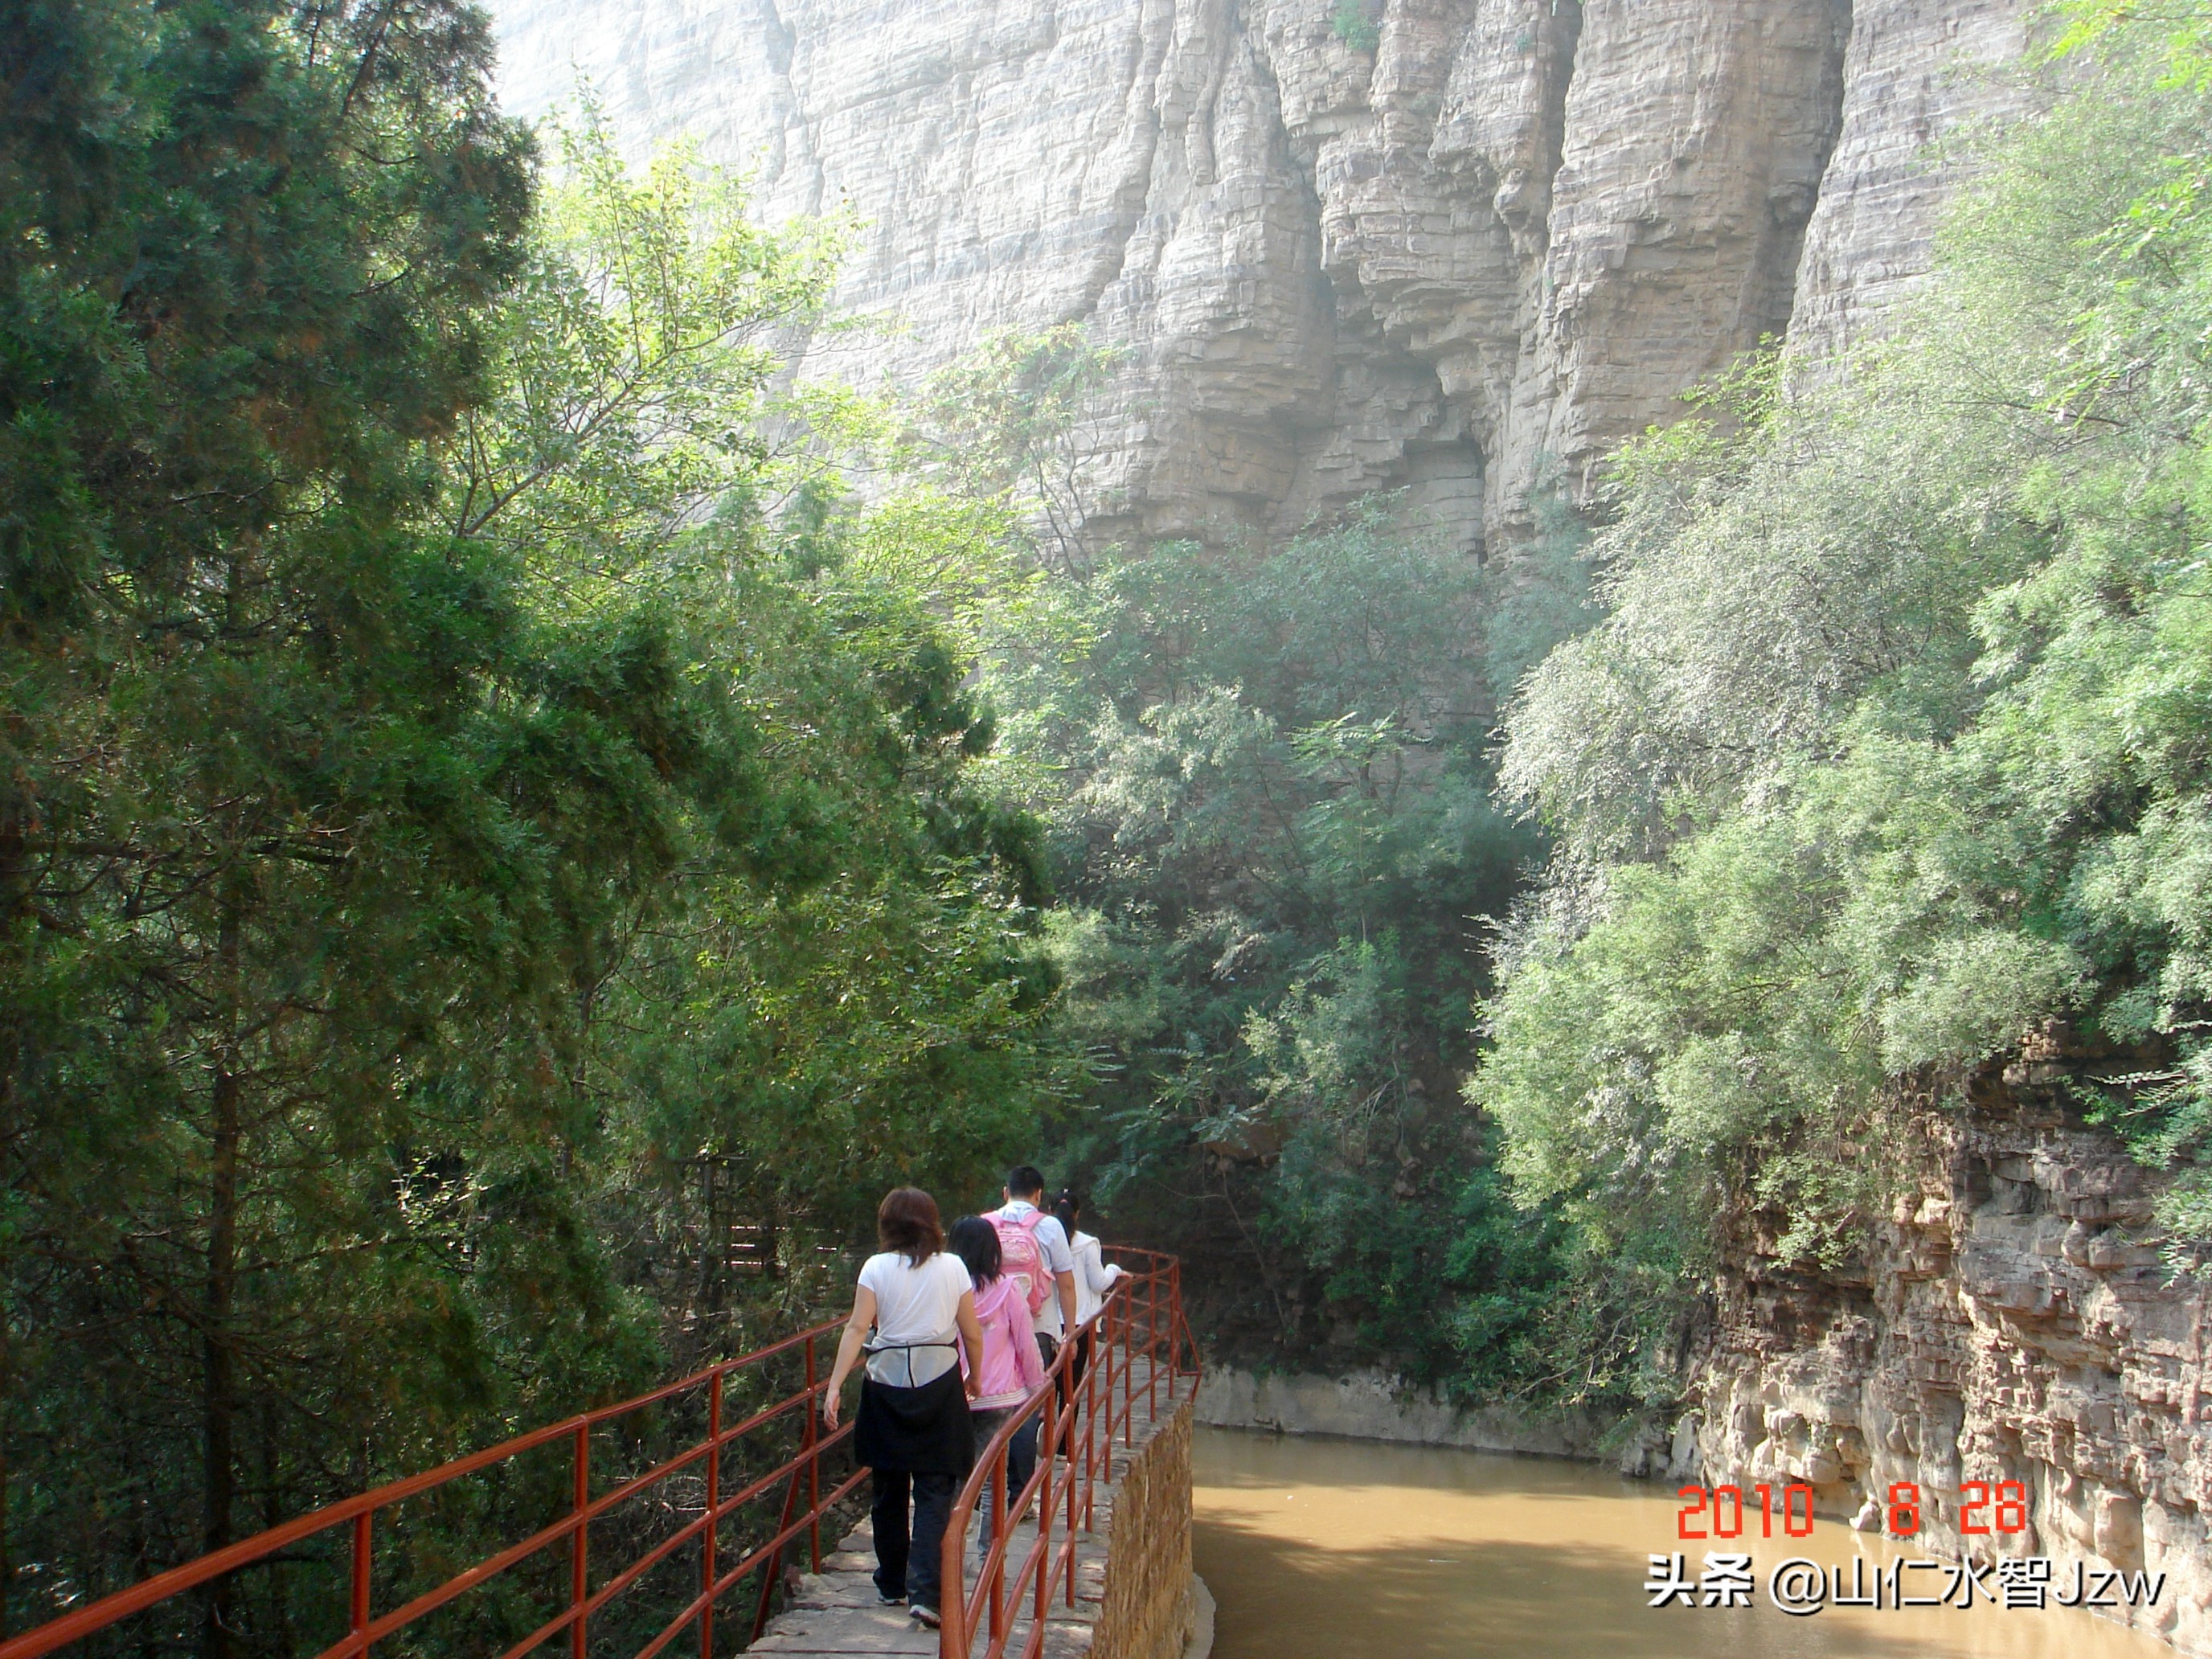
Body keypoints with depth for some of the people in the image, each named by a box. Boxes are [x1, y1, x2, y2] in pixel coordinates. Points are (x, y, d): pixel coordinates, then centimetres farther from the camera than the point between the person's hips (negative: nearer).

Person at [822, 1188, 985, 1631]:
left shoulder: (877, 1268, -2)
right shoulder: (953, 1267, 0)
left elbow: (857, 1329, -10)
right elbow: (972, 1334, 3)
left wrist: (834, 1386, -11)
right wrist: (974, 1377, 19)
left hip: (886, 1383, 1)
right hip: (940, 1382, 0)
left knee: (889, 1489, 14)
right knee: (935, 1492, 0)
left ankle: (892, 1584, 25)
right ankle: (925, 1591, -13)